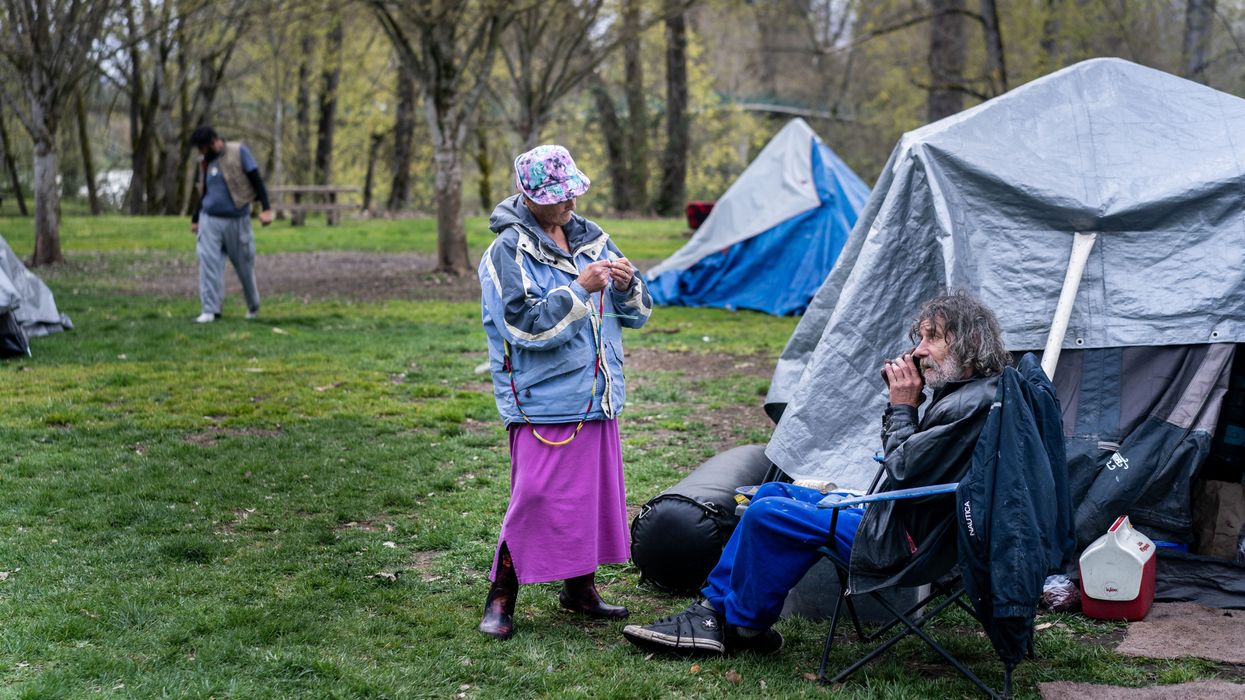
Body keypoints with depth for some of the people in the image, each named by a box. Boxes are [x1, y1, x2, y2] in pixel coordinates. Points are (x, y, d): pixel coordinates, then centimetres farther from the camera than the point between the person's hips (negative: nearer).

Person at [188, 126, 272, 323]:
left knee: (244, 266, 8)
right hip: (209, 220, 3)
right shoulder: (204, 163, 9)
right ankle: (210, 310, -5)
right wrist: (195, 218, 24)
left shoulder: (239, 152, -5)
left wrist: (266, 208, -17)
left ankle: (253, 306, 28)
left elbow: (256, 180, -8)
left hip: (237, 220, -3)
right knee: (208, 264, -8)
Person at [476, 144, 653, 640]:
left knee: (596, 492, 13)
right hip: (544, 402, -7)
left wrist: (627, 285, -8)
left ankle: (580, 587, 30)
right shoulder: (509, 251, -9)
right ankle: (501, 597, 8)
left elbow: (637, 314, 13)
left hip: (598, 399, 7)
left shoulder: (592, 239, 11)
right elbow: (526, 325, -20)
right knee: (536, 498, -8)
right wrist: (580, 289, -22)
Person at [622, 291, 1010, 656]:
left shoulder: (973, 405, -22)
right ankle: (714, 609, 10)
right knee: (771, 493, 13)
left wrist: (903, 407, -11)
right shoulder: (958, 393, 11)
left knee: (768, 515, -14)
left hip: (902, 541, -11)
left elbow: (902, 471, -23)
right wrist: (900, 401, 2)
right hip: (895, 518, 11)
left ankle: (747, 627, 6)